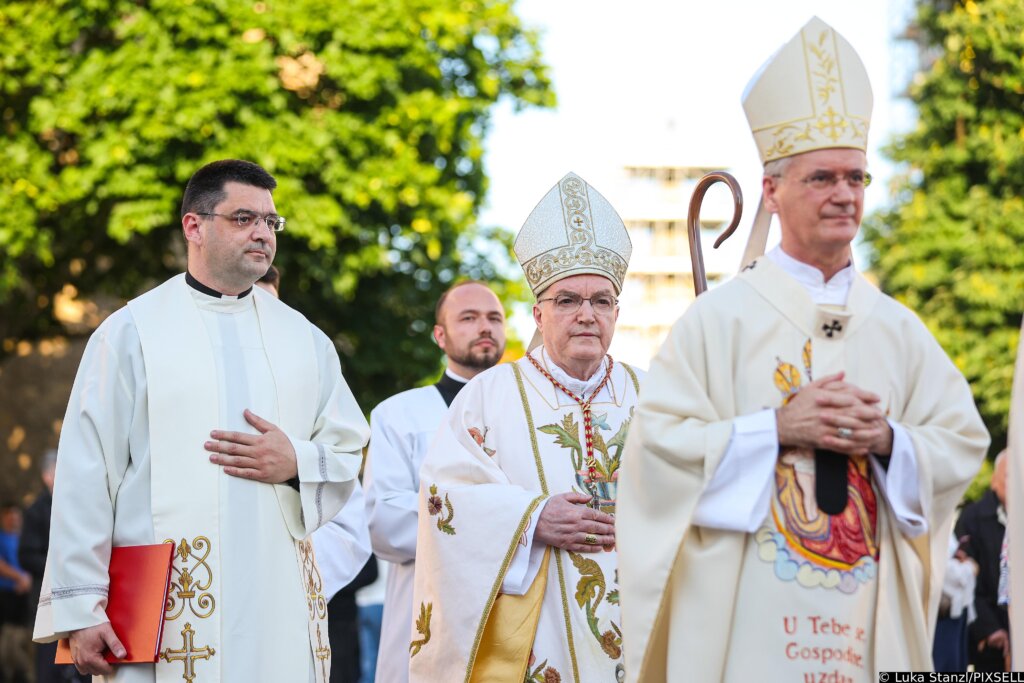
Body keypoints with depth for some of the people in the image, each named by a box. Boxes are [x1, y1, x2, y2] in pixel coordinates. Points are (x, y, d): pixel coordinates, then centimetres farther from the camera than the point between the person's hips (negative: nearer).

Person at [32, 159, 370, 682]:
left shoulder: (304, 340, 16)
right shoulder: (131, 332, 4)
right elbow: (86, 477, -1)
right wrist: (80, 605, -8)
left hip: (280, 607, 3)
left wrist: (298, 463, -7)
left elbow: (350, 460, 15)